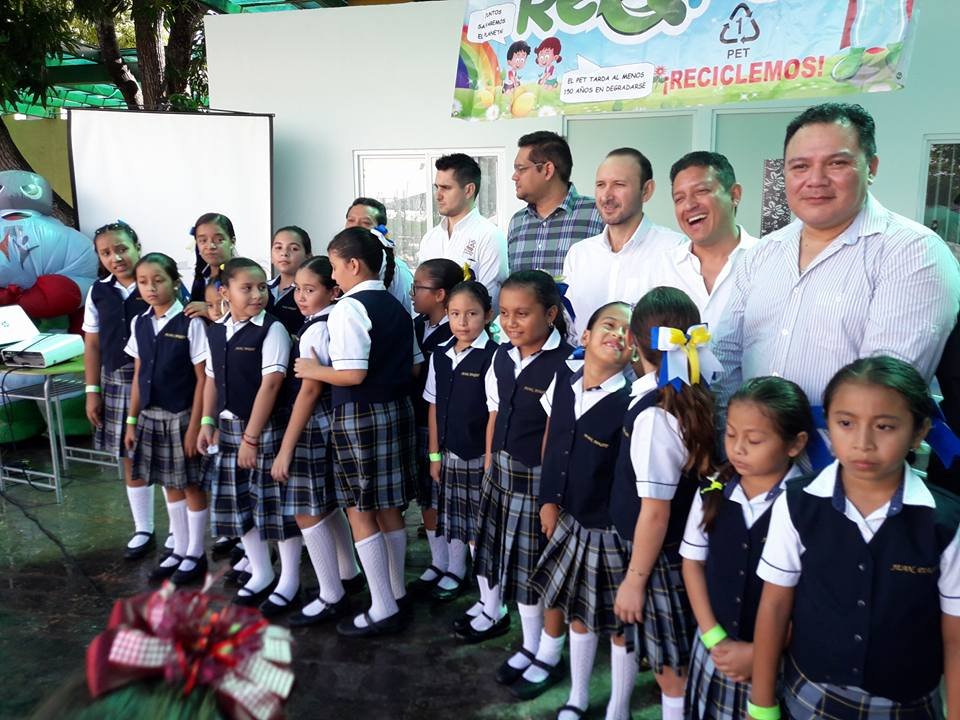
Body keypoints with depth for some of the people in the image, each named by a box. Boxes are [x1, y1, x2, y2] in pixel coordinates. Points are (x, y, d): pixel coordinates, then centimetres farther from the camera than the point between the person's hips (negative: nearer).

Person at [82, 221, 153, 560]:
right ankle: (143, 530, 27)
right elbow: (92, 346, 10)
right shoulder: (98, 293, 6)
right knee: (132, 459, 13)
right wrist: (93, 391, 6)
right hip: (117, 382, 5)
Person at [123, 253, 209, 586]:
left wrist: (194, 425, -14)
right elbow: (139, 375, 11)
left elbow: (202, 378, -11)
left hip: (182, 416, -5)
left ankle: (195, 555, 21)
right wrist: (132, 420, 10)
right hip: (151, 416, 6)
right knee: (170, 486, 16)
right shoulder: (139, 323, 5)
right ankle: (179, 550, 29)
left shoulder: (190, 323, -12)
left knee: (192, 486, 6)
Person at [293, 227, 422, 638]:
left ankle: (383, 610, 10)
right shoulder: (396, 307, 9)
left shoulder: (348, 309, -14)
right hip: (397, 410, 8)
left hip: (359, 417, -8)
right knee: (389, 507, 17)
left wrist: (313, 371, -6)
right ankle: (396, 592, 29)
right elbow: (414, 366, 11)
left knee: (360, 512, 3)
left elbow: (352, 374, -21)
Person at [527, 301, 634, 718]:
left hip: (611, 532, -6)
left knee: (619, 625, 11)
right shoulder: (563, 378, -3)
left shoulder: (630, 404, -22)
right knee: (576, 612, 22)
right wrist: (548, 499, 8)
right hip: (568, 521, 6)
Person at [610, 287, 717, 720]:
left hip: (661, 557, -9)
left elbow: (656, 511, -23)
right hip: (681, 548, 9)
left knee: (672, 667, 9)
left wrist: (635, 579, -13)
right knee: (625, 629, 26)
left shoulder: (653, 415, -27)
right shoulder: (695, 398, -4)